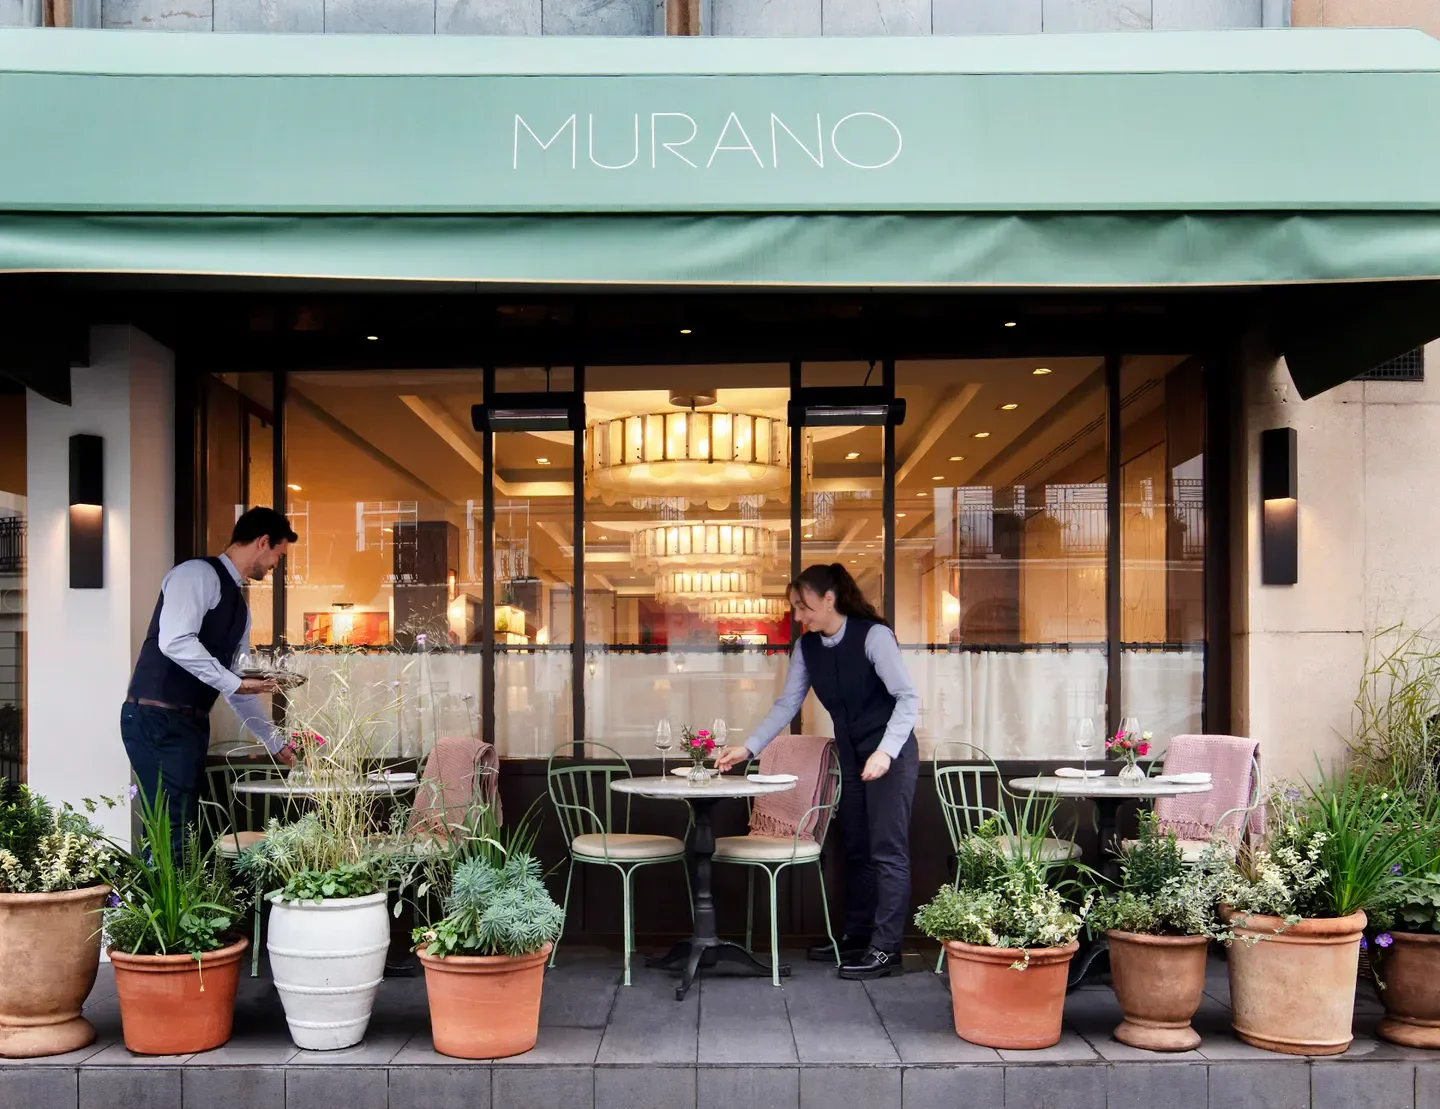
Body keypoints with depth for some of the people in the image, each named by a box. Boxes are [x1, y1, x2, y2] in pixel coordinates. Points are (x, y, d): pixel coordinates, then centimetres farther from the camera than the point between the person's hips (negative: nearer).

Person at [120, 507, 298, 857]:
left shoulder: (238, 603, 21)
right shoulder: (198, 574, -6)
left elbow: (241, 685, 27)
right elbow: (174, 641, -21)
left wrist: (276, 743, 30)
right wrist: (233, 682, -17)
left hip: (191, 723, 9)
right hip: (158, 721, -9)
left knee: (185, 831, 6)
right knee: (173, 832, -13)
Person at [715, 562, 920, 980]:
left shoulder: (874, 635, -19)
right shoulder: (807, 647, 1)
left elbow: (908, 698, -19)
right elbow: (786, 705, 3)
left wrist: (885, 751, -29)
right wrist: (748, 748, -5)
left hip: (891, 755, -7)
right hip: (851, 757, 7)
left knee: (887, 851, -6)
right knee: (856, 849, 12)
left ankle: (885, 950, -5)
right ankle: (857, 937, 22)